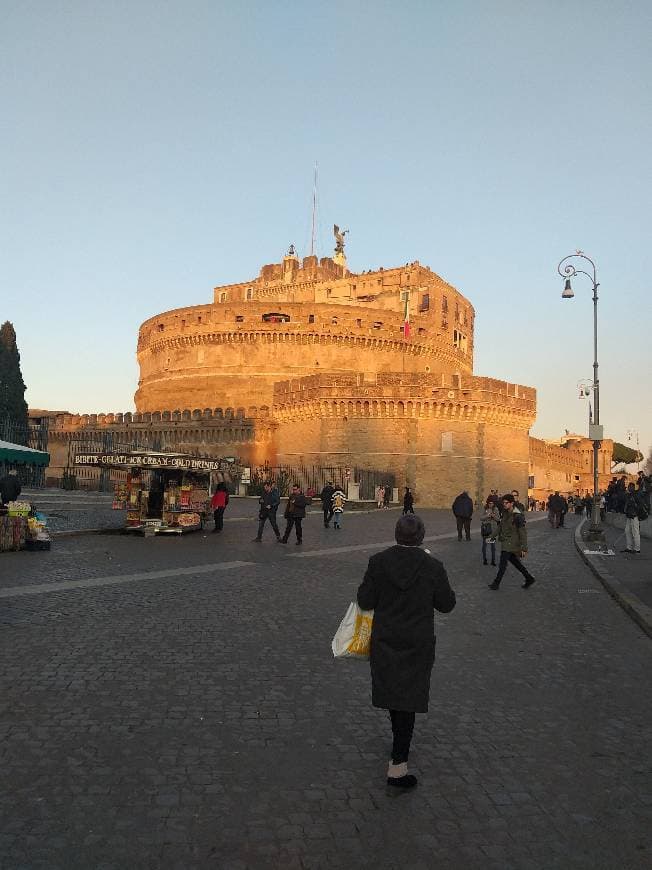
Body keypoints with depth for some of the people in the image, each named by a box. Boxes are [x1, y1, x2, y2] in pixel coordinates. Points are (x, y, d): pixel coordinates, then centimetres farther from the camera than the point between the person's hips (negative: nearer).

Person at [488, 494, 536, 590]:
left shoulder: (517, 516, -19)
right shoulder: (504, 513, 6)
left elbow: (523, 533, -17)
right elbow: (500, 526, 18)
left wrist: (524, 548, -18)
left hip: (511, 543, -8)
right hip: (505, 542, 8)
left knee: (502, 564, -3)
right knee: (515, 561, 17)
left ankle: (496, 583, 8)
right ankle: (529, 578, 29)